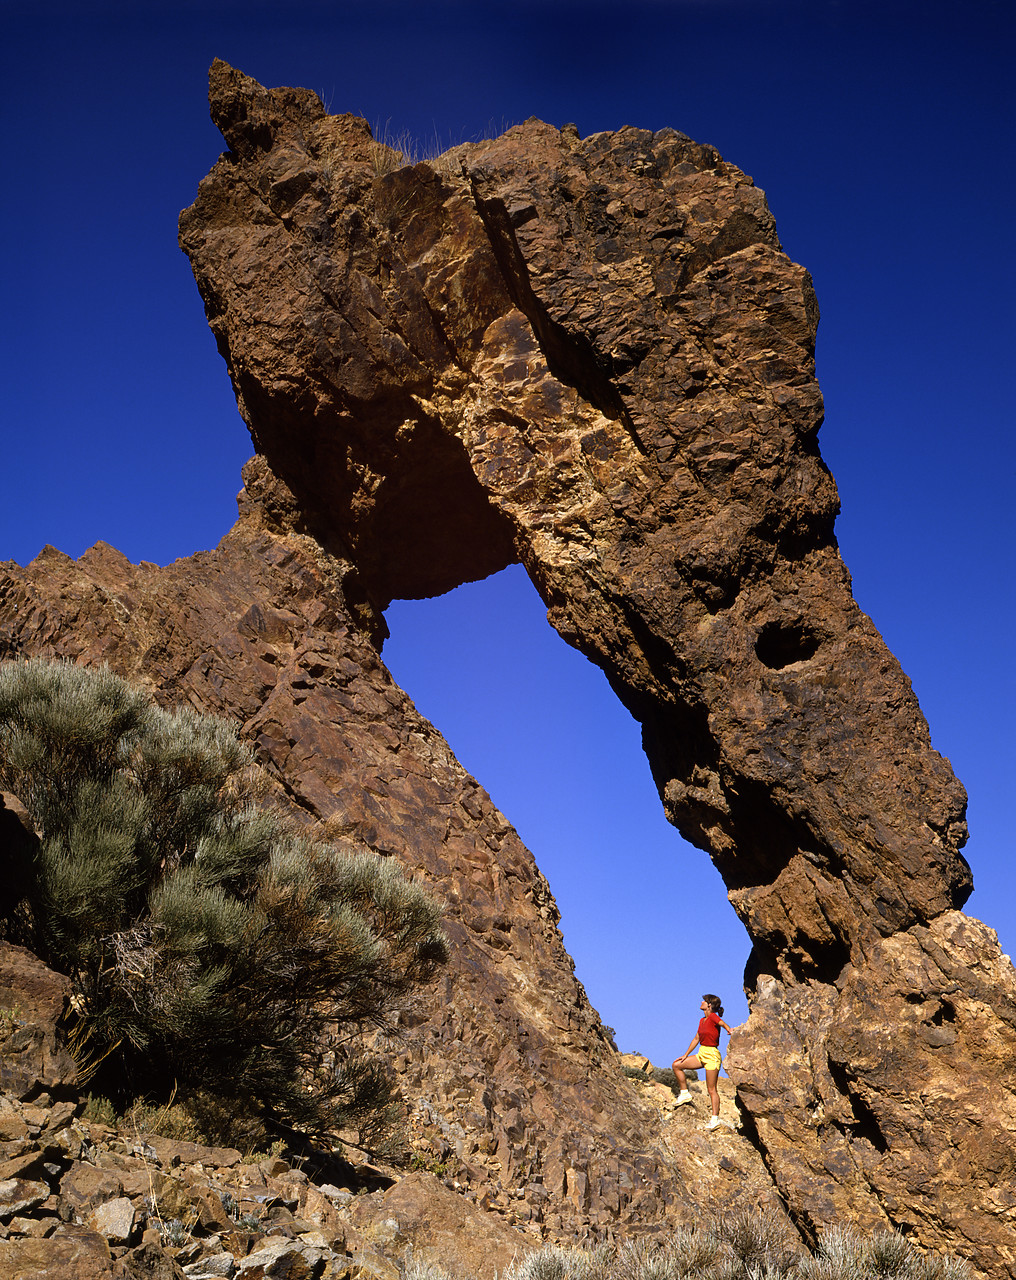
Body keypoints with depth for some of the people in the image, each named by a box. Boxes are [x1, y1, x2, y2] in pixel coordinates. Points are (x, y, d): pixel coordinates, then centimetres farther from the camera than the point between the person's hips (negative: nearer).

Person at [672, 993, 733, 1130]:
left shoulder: (713, 1017, -12)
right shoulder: (702, 1020, 13)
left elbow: (722, 1023, -34)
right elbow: (696, 1039, 18)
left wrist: (729, 1030, -56)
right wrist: (686, 1055, 19)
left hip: (712, 1055, -9)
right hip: (701, 1054, 9)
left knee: (711, 1089, -5)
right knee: (677, 1065, 6)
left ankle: (715, 1119, 1)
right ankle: (685, 1094, 14)